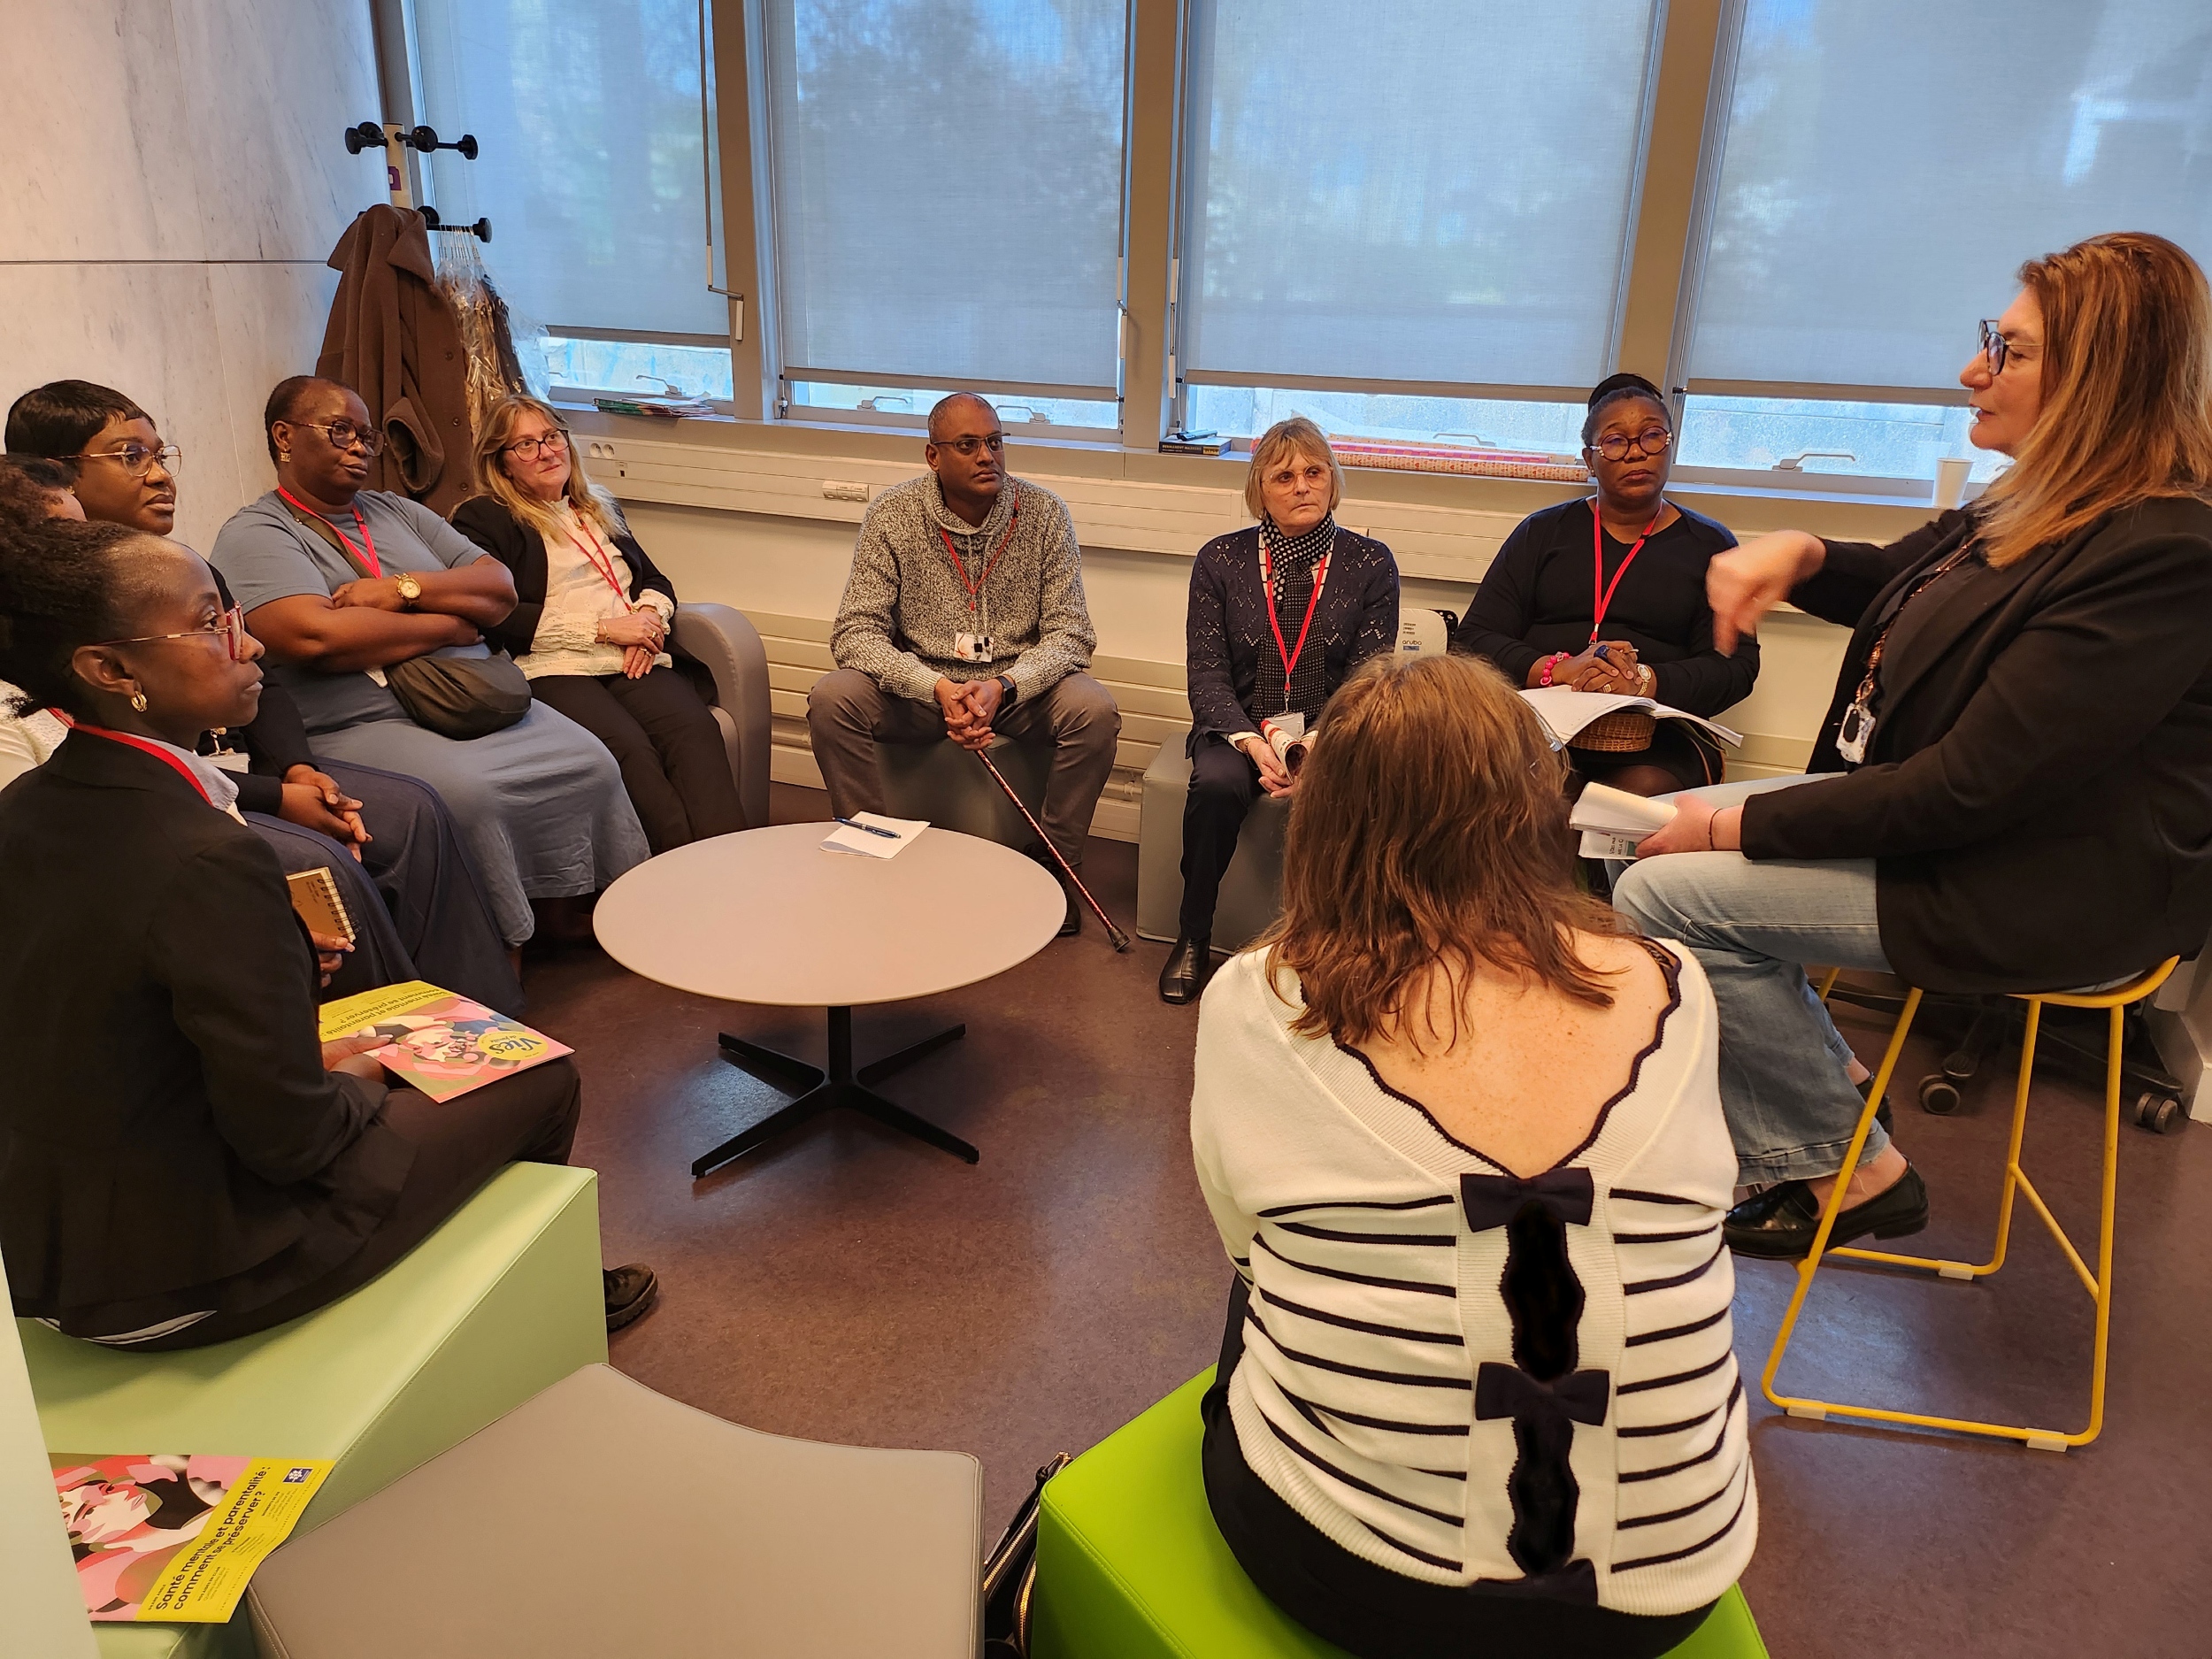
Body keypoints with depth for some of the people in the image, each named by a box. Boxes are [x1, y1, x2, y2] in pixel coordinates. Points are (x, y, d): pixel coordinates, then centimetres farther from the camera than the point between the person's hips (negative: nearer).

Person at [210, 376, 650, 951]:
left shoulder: (397, 511, 21)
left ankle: (569, 909, -1)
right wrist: (449, 625, -8)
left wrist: (405, 588, -7)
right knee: (463, 791, -34)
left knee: (590, 762, -16)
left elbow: (500, 590, 11)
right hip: (361, 726, -6)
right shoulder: (254, 533, 1)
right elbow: (316, 636, -18)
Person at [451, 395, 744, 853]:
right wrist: (604, 629, -7)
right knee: (628, 746, -36)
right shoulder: (482, 519, 10)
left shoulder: (599, 509, 30)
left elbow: (656, 580, 28)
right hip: (552, 669, -4)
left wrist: (648, 618, 2)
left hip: (633, 661, 4)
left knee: (696, 728, -30)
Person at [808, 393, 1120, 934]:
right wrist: (937, 688, -29)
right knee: (831, 698, -26)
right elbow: (855, 631, -12)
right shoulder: (892, 515, -7)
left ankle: (1056, 863, -7)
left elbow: (1069, 632, -8)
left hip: (1018, 686, 0)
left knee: (1095, 709, -28)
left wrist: (1003, 686, -28)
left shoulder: (1044, 513, -6)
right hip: (920, 685, 0)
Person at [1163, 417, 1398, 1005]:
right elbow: (1207, 675, -3)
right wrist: (1252, 742, -21)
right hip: (1238, 725, 1)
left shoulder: (1371, 565, 1)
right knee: (1217, 784, -32)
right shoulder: (1219, 560, 2)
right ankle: (1192, 938, -11)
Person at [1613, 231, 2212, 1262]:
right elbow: (1899, 585, 24)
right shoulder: (2046, 510, 6)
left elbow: (1964, 789, -28)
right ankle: (1822, 1083, 13)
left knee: (1662, 894, -17)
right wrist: (1799, 554, 0)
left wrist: (1740, 825, -21)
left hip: (2052, 893, -10)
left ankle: (1849, 1170, 3)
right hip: (1928, 813, 10)